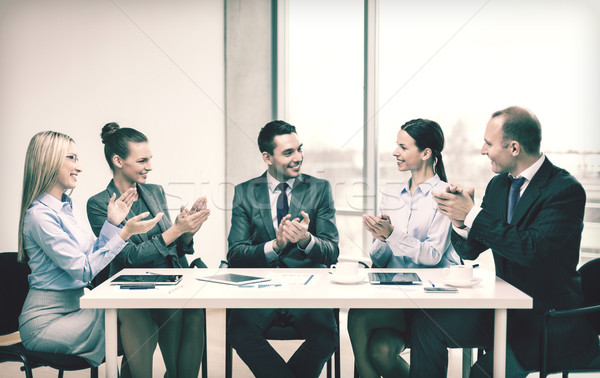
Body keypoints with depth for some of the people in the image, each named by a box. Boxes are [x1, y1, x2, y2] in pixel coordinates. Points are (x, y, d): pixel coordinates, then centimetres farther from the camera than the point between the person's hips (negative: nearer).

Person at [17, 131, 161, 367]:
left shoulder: (69, 205, 11)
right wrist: (125, 233, -20)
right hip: (46, 320, -8)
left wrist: (112, 223, -1)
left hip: (76, 305, 8)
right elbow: (83, 270, -19)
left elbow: (94, 256, 11)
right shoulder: (40, 215, -17)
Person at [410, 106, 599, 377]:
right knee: (426, 324, -8)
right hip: (507, 312, 7)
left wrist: (472, 214, -26)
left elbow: (531, 249, -30)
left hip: (553, 322, -7)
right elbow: (470, 251, 8)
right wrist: (459, 219, -15)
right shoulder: (498, 185, 7)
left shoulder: (566, 190, -15)